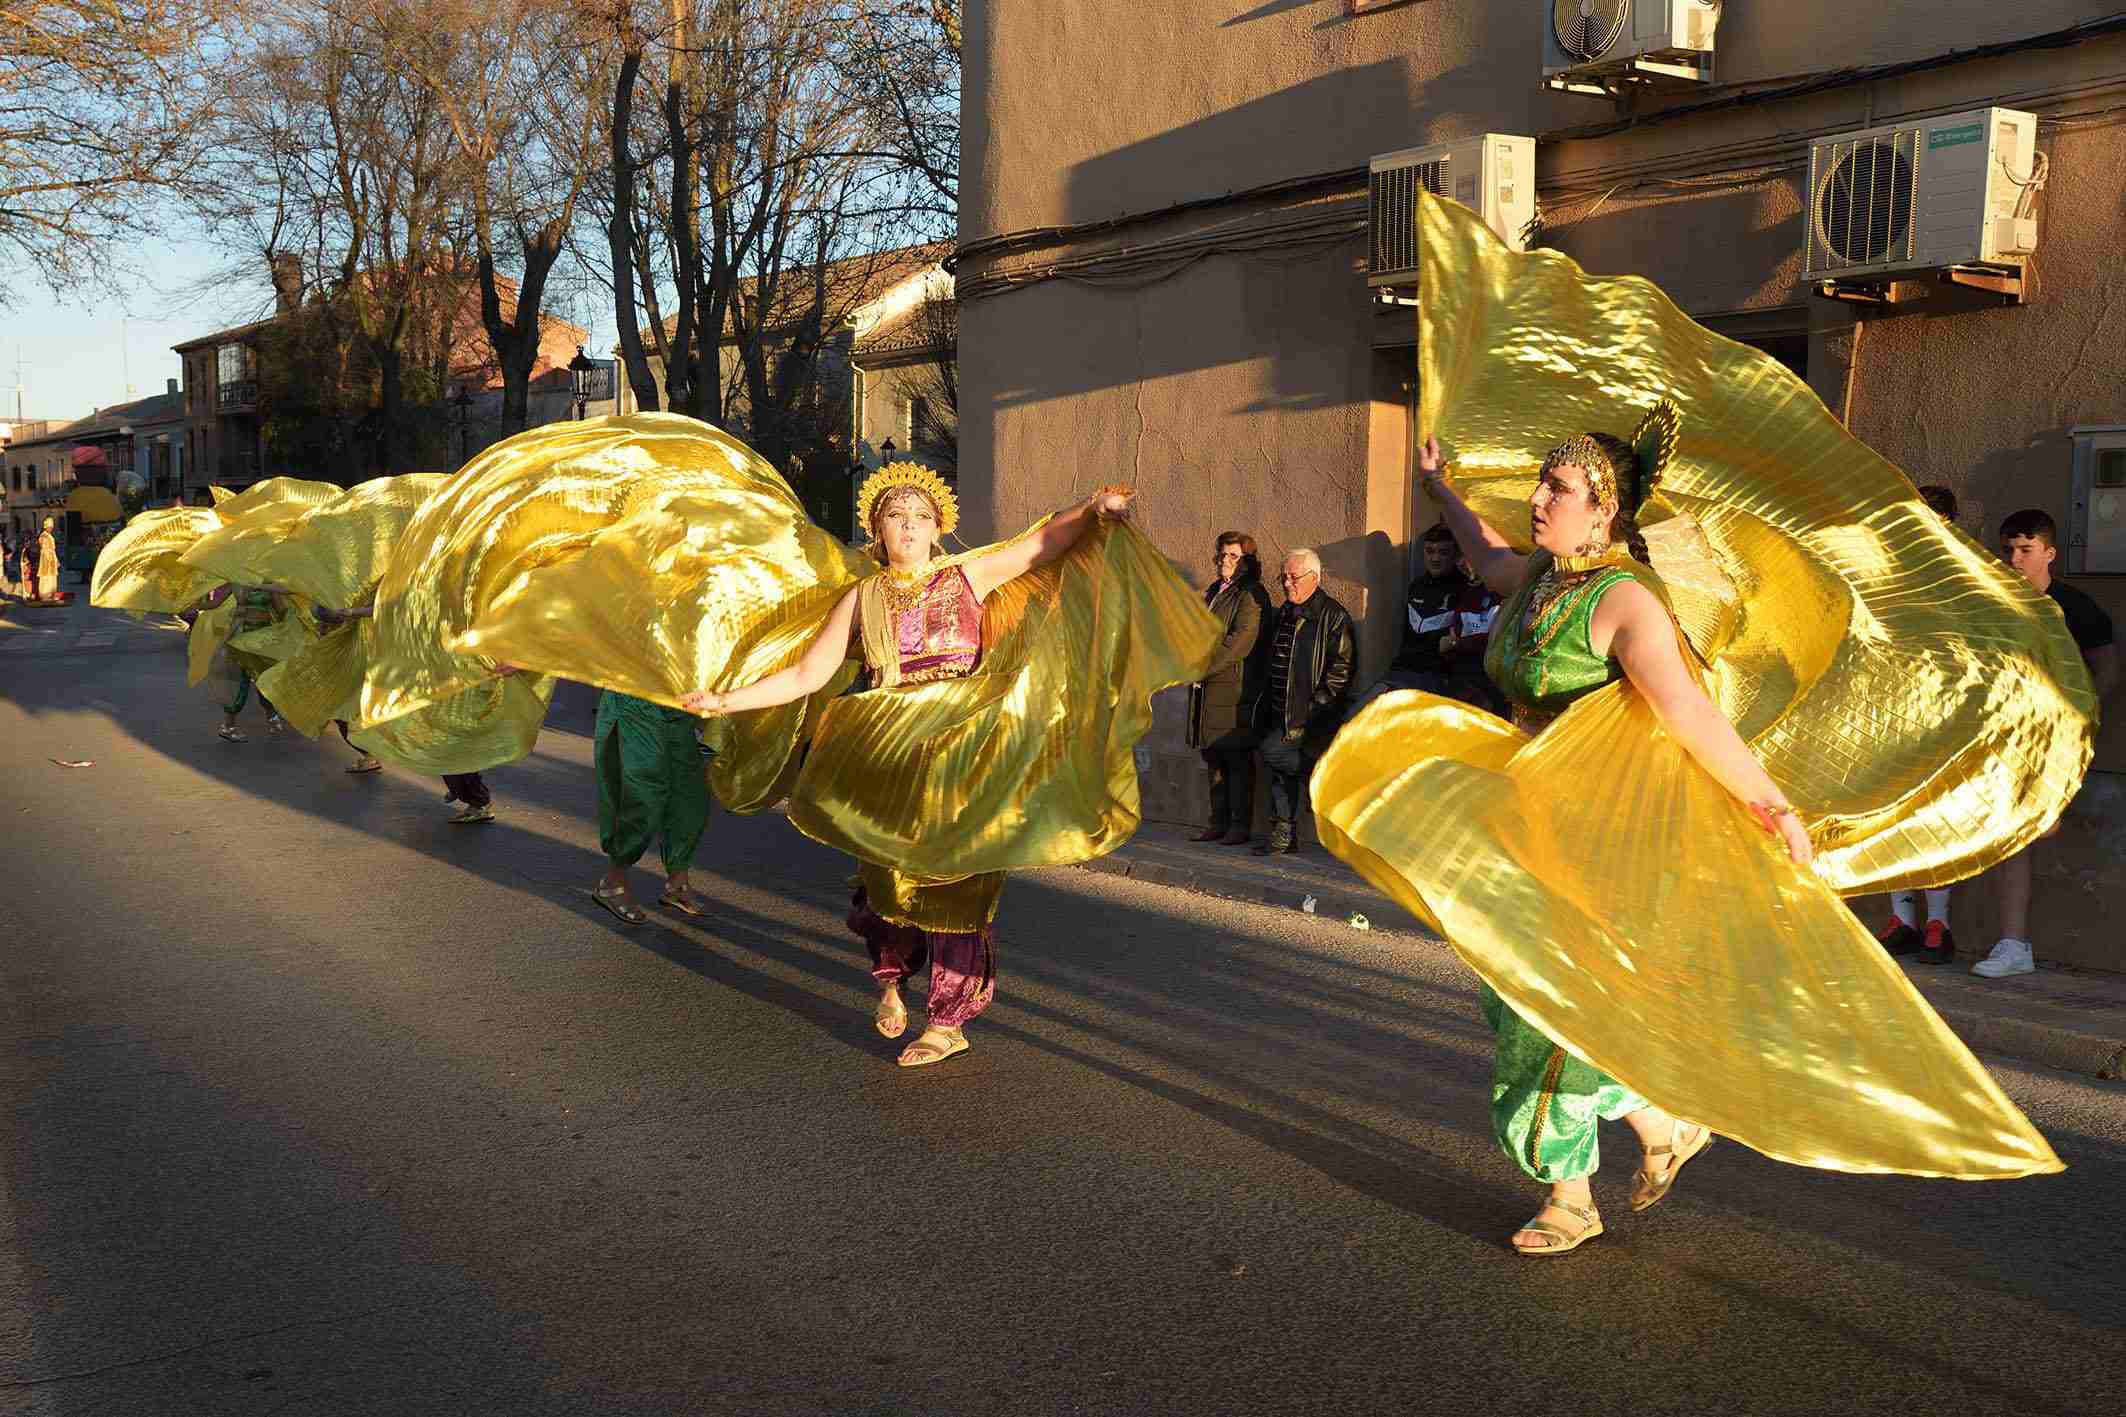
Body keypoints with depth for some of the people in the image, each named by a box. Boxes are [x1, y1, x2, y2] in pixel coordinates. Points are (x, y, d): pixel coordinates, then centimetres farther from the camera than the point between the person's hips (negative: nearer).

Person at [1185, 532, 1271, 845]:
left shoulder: (1251, 595, -7)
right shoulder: (1214, 592, 20)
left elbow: (1240, 642, -17)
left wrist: (1202, 667, -14)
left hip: (1235, 689, -8)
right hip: (1208, 689, 8)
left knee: (1237, 760, -4)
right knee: (1214, 759, 10)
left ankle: (1241, 826, 1)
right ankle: (1218, 822, 16)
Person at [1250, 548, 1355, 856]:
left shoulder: (1333, 616, -7)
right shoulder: (1284, 614, 18)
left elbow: (1343, 666, -13)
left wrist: (1317, 703, -19)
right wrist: (1265, 706, 19)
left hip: (1312, 717, -8)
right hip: (1282, 714, 8)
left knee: (1273, 752, -21)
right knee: (1282, 772, 7)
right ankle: (1284, 835, 13)